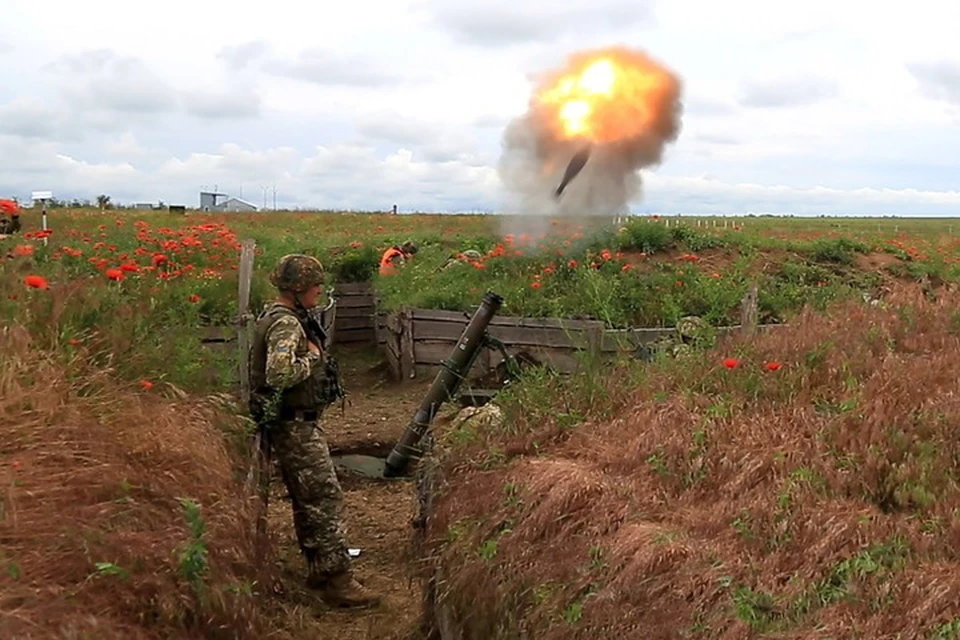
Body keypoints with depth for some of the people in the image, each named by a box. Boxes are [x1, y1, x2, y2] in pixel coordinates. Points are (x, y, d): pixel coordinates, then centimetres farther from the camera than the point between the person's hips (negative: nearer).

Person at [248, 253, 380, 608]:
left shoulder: (276, 317, 13)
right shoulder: (286, 324, -20)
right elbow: (279, 373, -35)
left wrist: (310, 354, 12)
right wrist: (312, 357, -19)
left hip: (296, 424, 11)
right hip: (296, 425, -11)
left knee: (306, 500, 16)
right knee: (325, 499, -9)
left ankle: (318, 570, 26)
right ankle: (337, 581, -6)